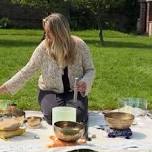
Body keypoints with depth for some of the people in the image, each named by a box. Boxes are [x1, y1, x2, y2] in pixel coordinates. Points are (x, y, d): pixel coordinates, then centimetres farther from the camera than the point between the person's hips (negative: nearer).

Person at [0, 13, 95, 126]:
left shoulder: (79, 45, -13)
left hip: (74, 91, 0)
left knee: (77, 116, -26)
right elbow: (26, 72, -5)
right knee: (54, 116, -27)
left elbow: (90, 70, -2)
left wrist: (85, 82, -25)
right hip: (50, 91, 0)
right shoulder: (43, 47, -12)